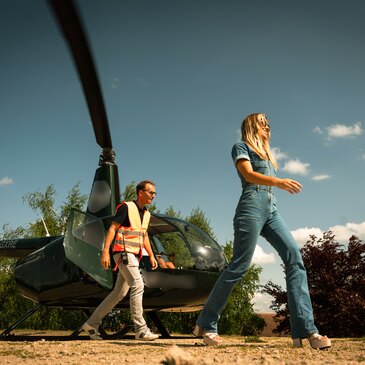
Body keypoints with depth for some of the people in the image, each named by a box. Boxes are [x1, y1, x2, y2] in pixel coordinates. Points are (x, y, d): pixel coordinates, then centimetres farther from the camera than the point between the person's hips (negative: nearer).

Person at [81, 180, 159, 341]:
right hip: (124, 253, -9)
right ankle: (140, 329, -17)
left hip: (135, 256, 9)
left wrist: (151, 256, 20)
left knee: (119, 293, 9)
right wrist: (105, 251, -19)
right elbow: (112, 228, -11)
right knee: (137, 285, -19)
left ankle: (91, 324, 19)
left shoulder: (146, 214, 17)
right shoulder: (126, 207, -7)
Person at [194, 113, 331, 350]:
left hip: (271, 208, 7)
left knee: (295, 256, -12)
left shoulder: (265, 153, 29)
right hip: (252, 207, -7)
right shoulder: (241, 147, 5)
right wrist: (278, 182, -29)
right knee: (239, 266, -11)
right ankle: (206, 324, 1)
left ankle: (305, 330, -19)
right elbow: (248, 175, -12)